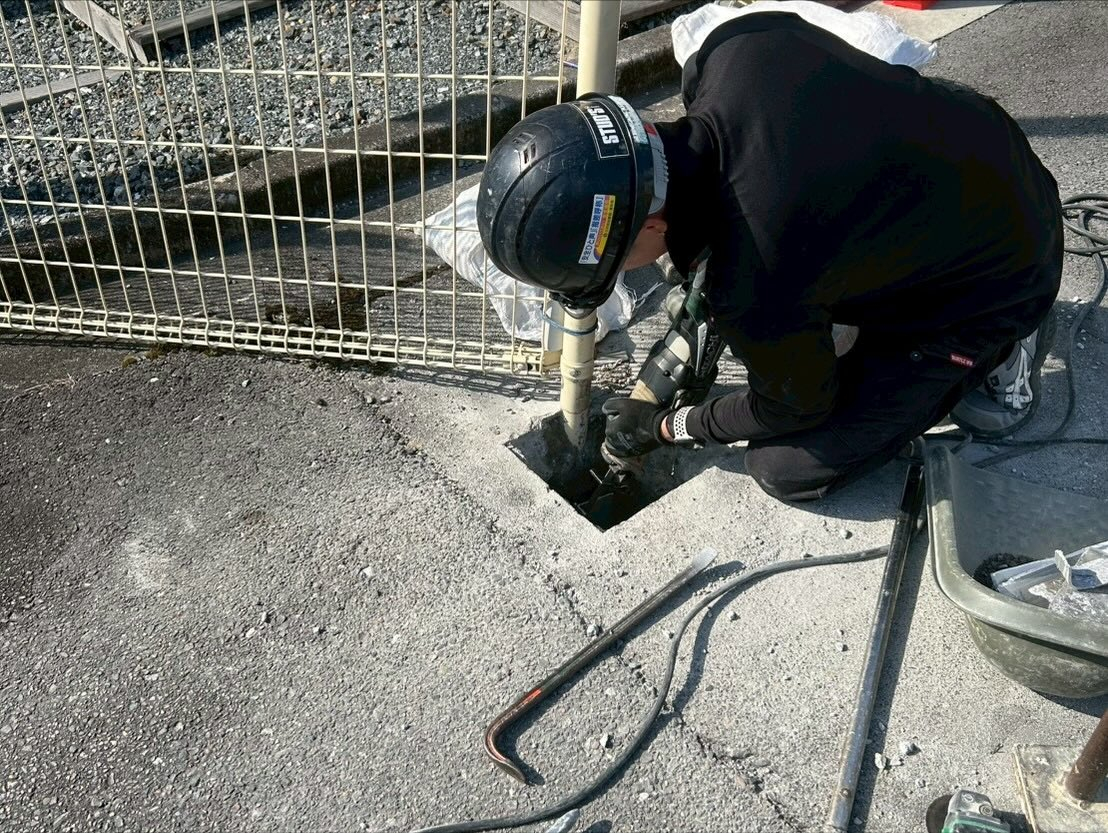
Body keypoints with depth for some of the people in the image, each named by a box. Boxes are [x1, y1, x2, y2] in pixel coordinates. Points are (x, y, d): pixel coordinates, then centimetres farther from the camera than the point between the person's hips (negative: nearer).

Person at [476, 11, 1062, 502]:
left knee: (786, 470, -3)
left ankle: (995, 349, 8)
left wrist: (666, 427, 3)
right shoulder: (734, 46, -23)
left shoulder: (753, 293, -39)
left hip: (1004, 282, -6)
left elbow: (795, 408, -15)